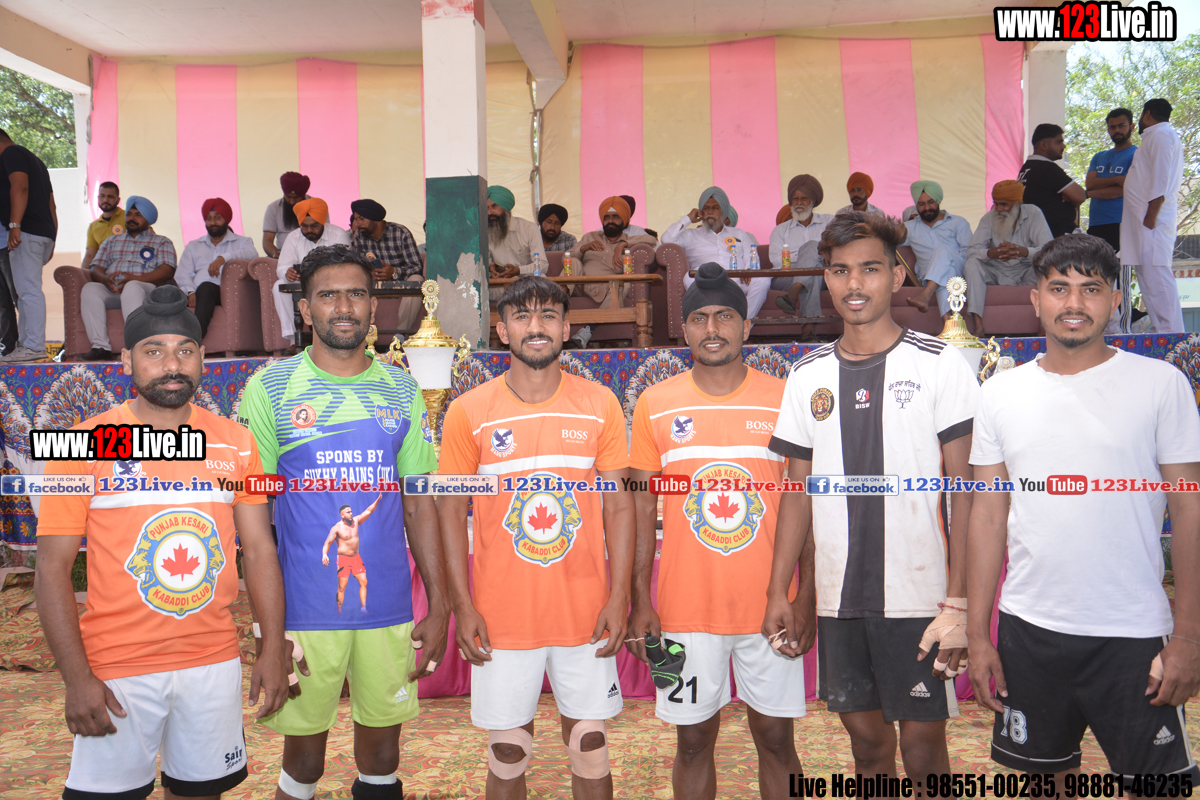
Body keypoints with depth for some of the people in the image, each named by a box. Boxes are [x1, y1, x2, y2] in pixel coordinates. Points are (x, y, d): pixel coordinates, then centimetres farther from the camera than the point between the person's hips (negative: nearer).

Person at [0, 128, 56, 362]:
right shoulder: (35, 160, 29)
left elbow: (20, 186, -17)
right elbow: (51, 204, 25)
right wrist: (51, 242, 23)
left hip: (26, 232, -10)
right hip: (44, 233, 10)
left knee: (29, 290, -12)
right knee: (22, 292, 11)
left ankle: (34, 346, -14)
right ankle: (25, 344, 11)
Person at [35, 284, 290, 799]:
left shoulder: (237, 443, 2)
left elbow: (258, 550, 5)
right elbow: (52, 569, -5)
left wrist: (273, 648, 1)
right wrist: (76, 677, -10)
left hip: (215, 663, 3)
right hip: (117, 670, -2)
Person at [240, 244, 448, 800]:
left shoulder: (402, 391, 4)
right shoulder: (269, 389, -3)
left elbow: (420, 504, 6)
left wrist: (439, 606, 3)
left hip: (389, 612, 2)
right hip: (303, 613, -2)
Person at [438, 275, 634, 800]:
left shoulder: (600, 405, 0)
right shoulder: (469, 412, -3)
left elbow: (620, 504, 2)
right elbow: (450, 510, 0)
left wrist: (619, 597, -4)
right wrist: (462, 606, -5)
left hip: (586, 613, 1)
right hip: (502, 618, -1)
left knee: (590, 750, 13)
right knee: (507, 756, 12)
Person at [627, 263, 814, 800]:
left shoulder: (783, 400, -1)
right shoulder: (655, 404, 0)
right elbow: (642, 508, 3)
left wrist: (806, 599, -4)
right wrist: (640, 602, -2)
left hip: (769, 607, 0)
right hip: (686, 609, 0)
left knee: (775, 738, 11)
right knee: (693, 740, 12)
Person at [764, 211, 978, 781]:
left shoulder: (939, 365, -5)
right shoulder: (808, 376, 7)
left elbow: (965, 492, -6)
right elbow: (798, 493, 10)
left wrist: (959, 601, -12)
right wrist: (777, 592, 6)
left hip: (920, 595, -3)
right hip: (838, 598, 4)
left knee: (923, 745, 6)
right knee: (866, 739, 14)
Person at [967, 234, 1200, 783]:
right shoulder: (1000, 393, 3)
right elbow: (989, 516, 5)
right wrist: (977, 633, 3)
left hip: (1133, 634, -2)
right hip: (1028, 629, 2)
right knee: (1043, 771, 15)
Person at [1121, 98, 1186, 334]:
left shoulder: (1161, 133, -5)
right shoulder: (1156, 136, 25)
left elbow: (1161, 180, -16)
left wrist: (1151, 217, -21)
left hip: (1153, 219, -10)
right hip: (1147, 219, 10)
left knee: (1156, 276, -14)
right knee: (1149, 277, 9)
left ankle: (1170, 335, -16)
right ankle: (1159, 332, 10)